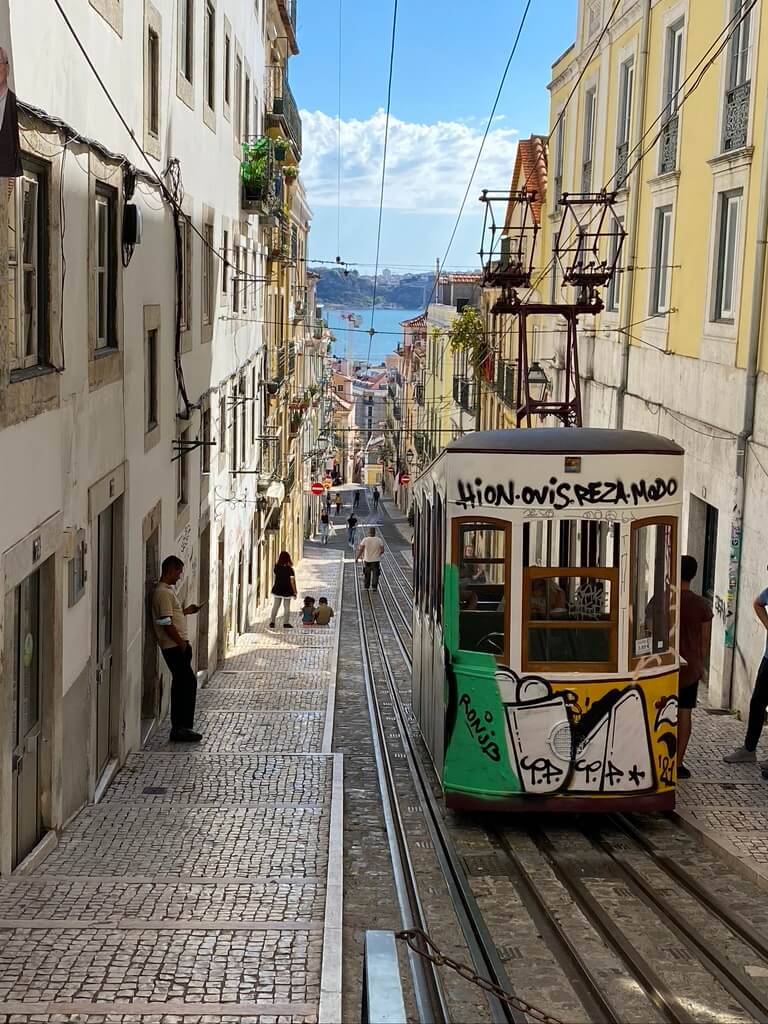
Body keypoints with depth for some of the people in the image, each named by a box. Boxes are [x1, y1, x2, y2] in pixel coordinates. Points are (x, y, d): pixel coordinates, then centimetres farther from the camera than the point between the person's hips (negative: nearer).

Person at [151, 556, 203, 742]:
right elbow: (166, 623, -20)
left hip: (176, 646, 10)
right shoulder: (164, 592, -16)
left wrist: (185, 611, 17)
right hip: (175, 647, -10)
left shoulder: (167, 590, 16)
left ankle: (179, 728, 15)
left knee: (181, 685, 11)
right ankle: (182, 728, -6)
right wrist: (181, 643, -15)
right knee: (188, 683, -9)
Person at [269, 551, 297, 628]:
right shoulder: (290, 569, -16)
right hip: (287, 590, -3)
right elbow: (292, 582, -13)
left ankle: (272, 622, 11)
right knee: (287, 607, 9)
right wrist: (295, 592, -2)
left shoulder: (276, 567, -7)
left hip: (277, 589, 3)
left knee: (275, 606, 13)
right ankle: (286, 623, 11)